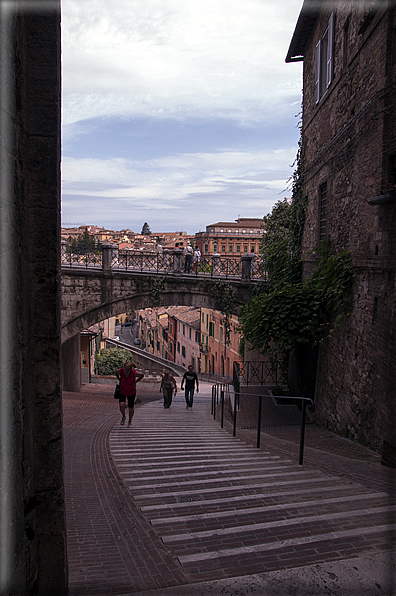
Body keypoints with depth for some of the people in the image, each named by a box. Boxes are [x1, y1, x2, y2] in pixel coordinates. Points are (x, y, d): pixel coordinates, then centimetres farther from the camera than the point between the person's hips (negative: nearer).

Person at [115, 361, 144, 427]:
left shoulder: (134, 373, -25)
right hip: (122, 392, 0)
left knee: (131, 408, 5)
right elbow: (116, 373, 5)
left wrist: (135, 382, -5)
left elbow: (142, 375, -4)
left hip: (131, 392, 0)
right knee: (122, 404, -22)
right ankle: (123, 417, 8)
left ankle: (130, 421, 31)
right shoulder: (120, 371, -21)